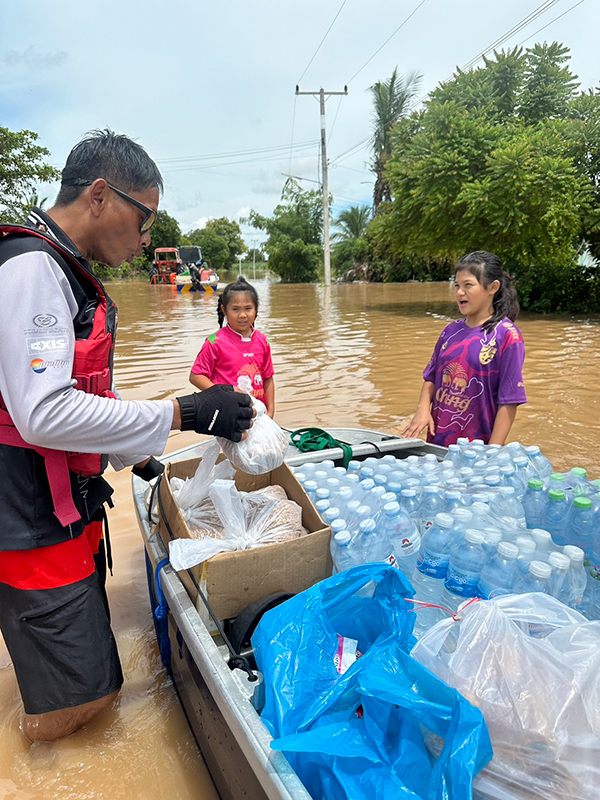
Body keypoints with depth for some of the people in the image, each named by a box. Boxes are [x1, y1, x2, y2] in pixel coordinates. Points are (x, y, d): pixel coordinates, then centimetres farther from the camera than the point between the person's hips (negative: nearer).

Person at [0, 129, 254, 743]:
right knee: (81, 694, 4)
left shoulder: (62, 270, 14)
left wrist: (131, 454, 19)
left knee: (89, 679, 23)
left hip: (66, 509, 10)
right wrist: (184, 414, -26)